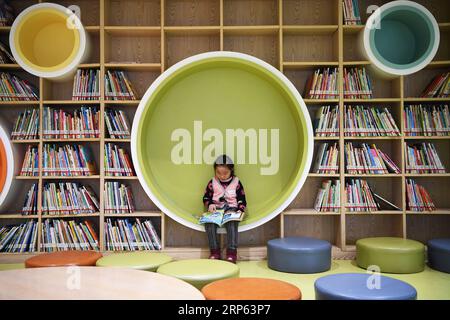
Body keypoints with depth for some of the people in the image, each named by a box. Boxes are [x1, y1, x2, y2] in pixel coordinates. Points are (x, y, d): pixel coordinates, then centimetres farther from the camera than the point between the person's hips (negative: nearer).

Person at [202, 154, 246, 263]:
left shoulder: (236, 182, 5)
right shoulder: (212, 182, 8)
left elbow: (242, 200, 7)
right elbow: (206, 197, 12)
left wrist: (240, 210, -10)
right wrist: (210, 204, -10)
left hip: (231, 209, -2)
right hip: (216, 209, 2)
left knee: (232, 224, -33)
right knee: (209, 223, -28)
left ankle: (232, 252, -27)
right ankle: (215, 251, -19)